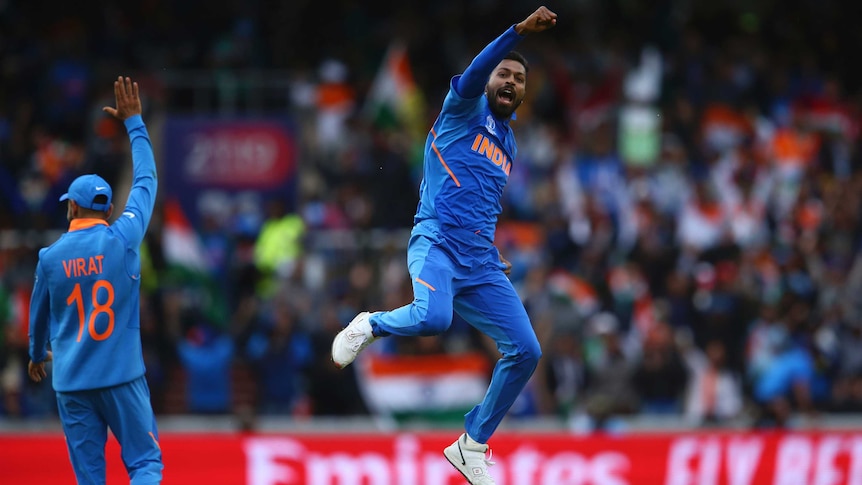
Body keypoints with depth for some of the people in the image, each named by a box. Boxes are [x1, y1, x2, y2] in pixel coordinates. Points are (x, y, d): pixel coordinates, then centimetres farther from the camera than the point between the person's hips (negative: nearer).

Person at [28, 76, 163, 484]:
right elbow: (146, 182, 8)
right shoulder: (123, 240, -5)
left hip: (70, 382, 2)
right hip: (121, 376, -2)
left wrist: (37, 355, 37)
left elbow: (39, 313, 16)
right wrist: (134, 124, 20)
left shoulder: (50, 256, 1)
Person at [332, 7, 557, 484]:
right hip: (437, 244, -7)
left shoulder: (508, 145, 24)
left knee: (525, 350, -4)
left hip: (481, 262, 7)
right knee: (433, 317, -35)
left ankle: (472, 445, 10)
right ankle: (369, 325, -1)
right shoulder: (464, 110, 4)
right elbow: (473, 73, -18)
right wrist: (520, 30, -30)